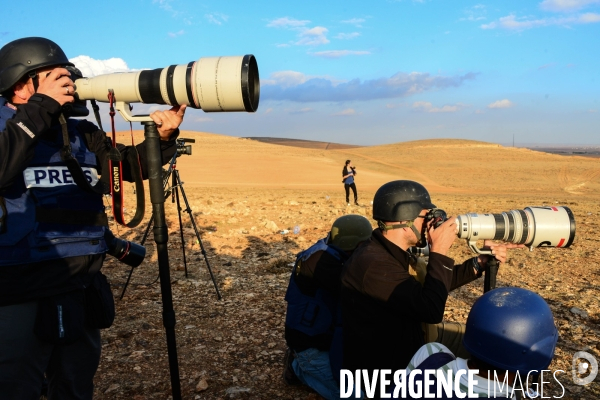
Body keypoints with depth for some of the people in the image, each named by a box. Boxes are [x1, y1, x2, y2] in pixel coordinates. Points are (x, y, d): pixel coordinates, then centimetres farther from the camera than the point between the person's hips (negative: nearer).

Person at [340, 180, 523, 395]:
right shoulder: (373, 264, -31)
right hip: (381, 370, -10)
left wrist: (481, 261, 2)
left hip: (403, 340, 10)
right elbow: (431, 309, -33)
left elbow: (430, 285, 10)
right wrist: (439, 251, -25)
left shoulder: (393, 253, 0)